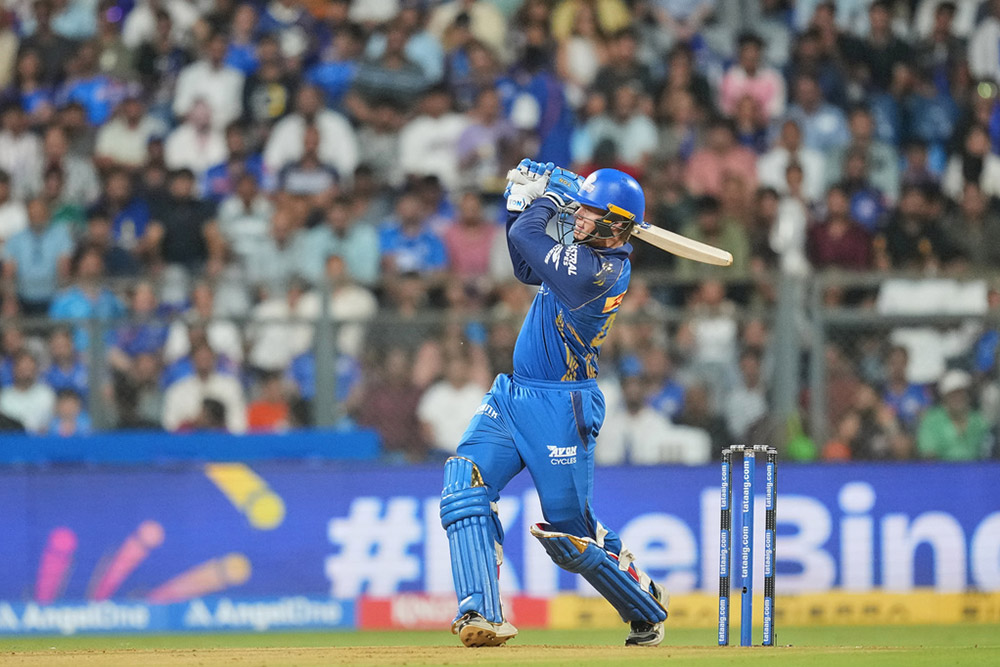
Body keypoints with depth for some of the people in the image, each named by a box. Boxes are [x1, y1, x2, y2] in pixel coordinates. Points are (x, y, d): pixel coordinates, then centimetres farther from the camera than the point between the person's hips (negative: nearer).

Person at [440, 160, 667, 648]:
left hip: (560, 410, -9)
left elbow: (524, 238, -20)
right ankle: (479, 612, -19)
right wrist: (520, 203, 9)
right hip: (513, 396, 9)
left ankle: (646, 610, 29)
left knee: (572, 533, 3)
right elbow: (527, 269, 20)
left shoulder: (599, 272, -24)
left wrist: (545, 200, -1)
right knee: (465, 484, -13)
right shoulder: (596, 251, 5)